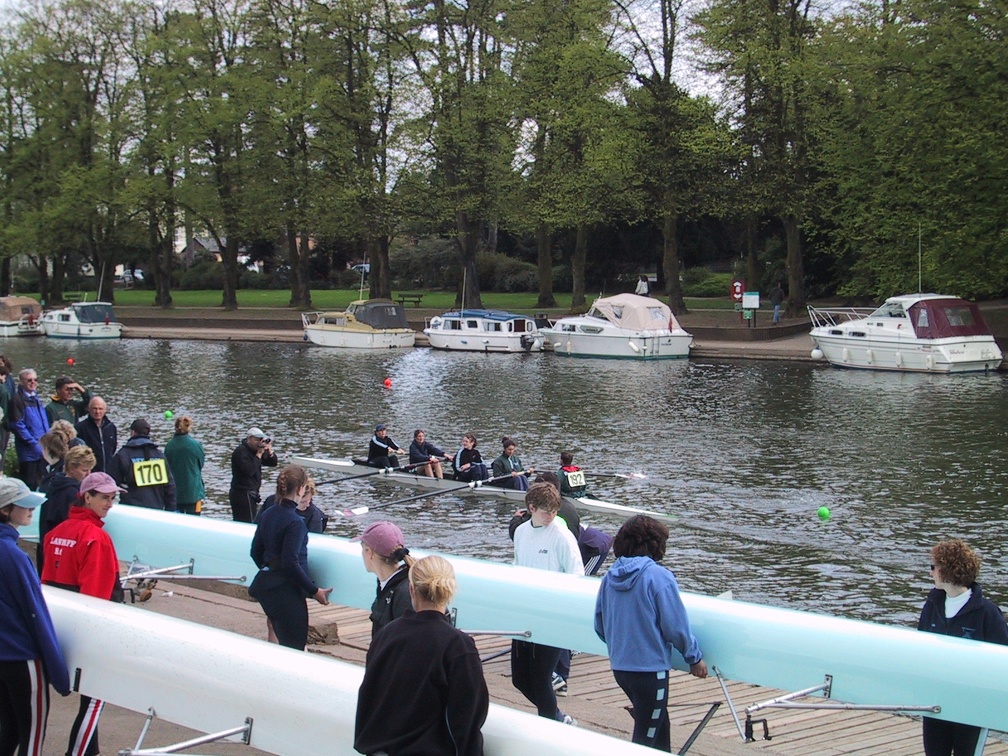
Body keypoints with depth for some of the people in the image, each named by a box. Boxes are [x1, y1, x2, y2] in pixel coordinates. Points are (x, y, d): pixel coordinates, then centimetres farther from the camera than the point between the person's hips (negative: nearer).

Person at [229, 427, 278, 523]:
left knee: (239, 523, 11)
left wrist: (270, 452, -6)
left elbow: (273, 463, 14)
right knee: (249, 525, -12)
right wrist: (259, 454, -20)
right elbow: (249, 470, -25)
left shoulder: (255, 450, 13)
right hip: (243, 494, -9)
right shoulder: (240, 452, -13)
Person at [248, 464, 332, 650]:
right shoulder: (295, 522, -19)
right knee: (295, 648, -1)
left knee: (284, 643, 18)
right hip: (286, 591, -9)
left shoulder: (267, 515, 6)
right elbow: (291, 563, -22)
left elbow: (256, 552, 15)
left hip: (266, 586, 9)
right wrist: (314, 590, -15)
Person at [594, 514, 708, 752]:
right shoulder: (658, 576, -16)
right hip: (650, 667, -6)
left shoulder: (610, 577, 2)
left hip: (619, 666, 7)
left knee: (658, 722, 24)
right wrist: (695, 658, 0)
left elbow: (599, 626, 10)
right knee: (646, 735, 6)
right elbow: (675, 626, -14)